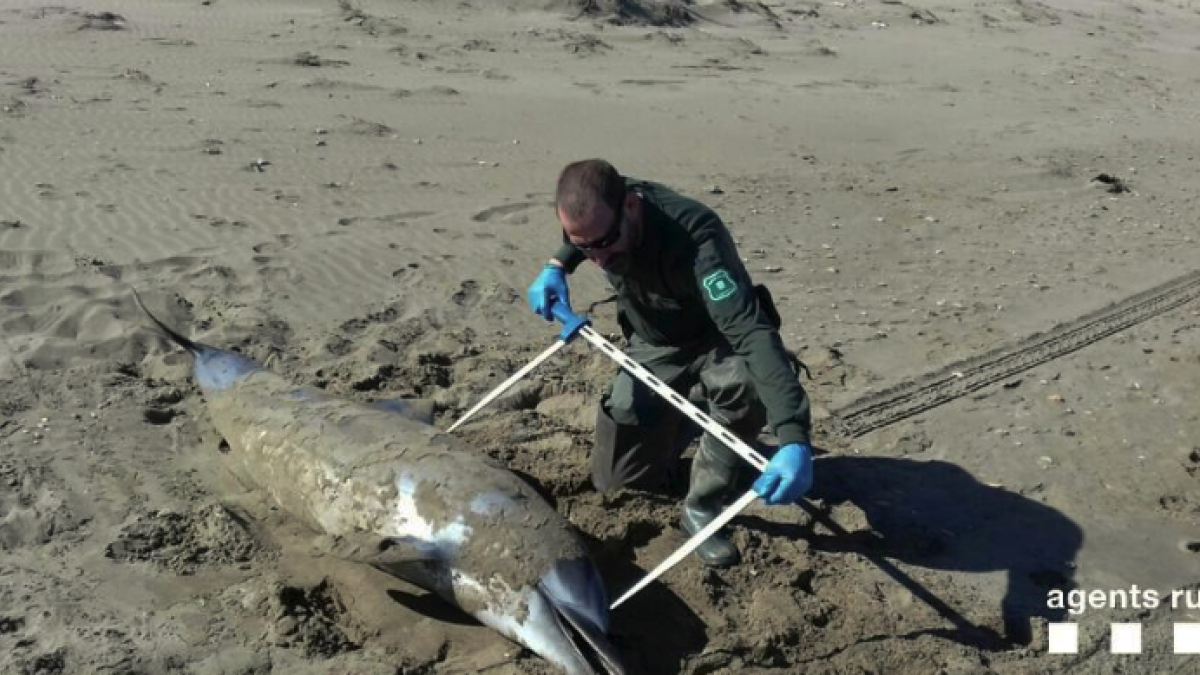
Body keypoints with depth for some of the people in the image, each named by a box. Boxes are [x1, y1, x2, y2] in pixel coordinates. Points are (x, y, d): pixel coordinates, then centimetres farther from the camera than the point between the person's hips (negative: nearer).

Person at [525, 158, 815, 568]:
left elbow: (751, 332, -52)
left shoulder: (694, 238, -41)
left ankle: (703, 506, -17)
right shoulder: (599, 210, -21)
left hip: (714, 340, -5)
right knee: (616, 479, 6)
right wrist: (557, 265, -13)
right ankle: (672, 421, 36)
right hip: (653, 346, 5)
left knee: (745, 385, -42)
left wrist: (794, 439, -64)